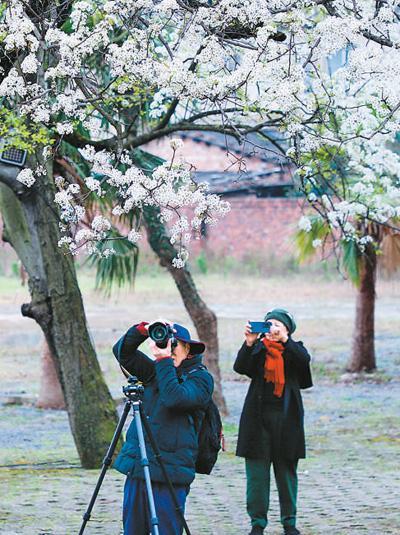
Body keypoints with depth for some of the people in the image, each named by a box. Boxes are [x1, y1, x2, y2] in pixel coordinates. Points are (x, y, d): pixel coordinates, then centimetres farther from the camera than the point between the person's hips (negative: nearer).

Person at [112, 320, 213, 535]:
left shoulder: (200, 378, -2)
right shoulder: (156, 371, 16)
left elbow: (174, 398, -19)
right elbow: (122, 352, 12)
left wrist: (164, 360, -16)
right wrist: (143, 330, -3)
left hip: (169, 473, -6)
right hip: (137, 467, 6)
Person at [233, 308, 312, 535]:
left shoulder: (295, 349, 9)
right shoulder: (257, 349, 8)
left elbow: (304, 359, -14)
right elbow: (240, 367, -8)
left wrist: (284, 340, -24)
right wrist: (249, 343, -21)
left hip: (286, 417, 0)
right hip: (258, 417, 0)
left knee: (287, 470, 5)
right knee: (257, 471, -2)